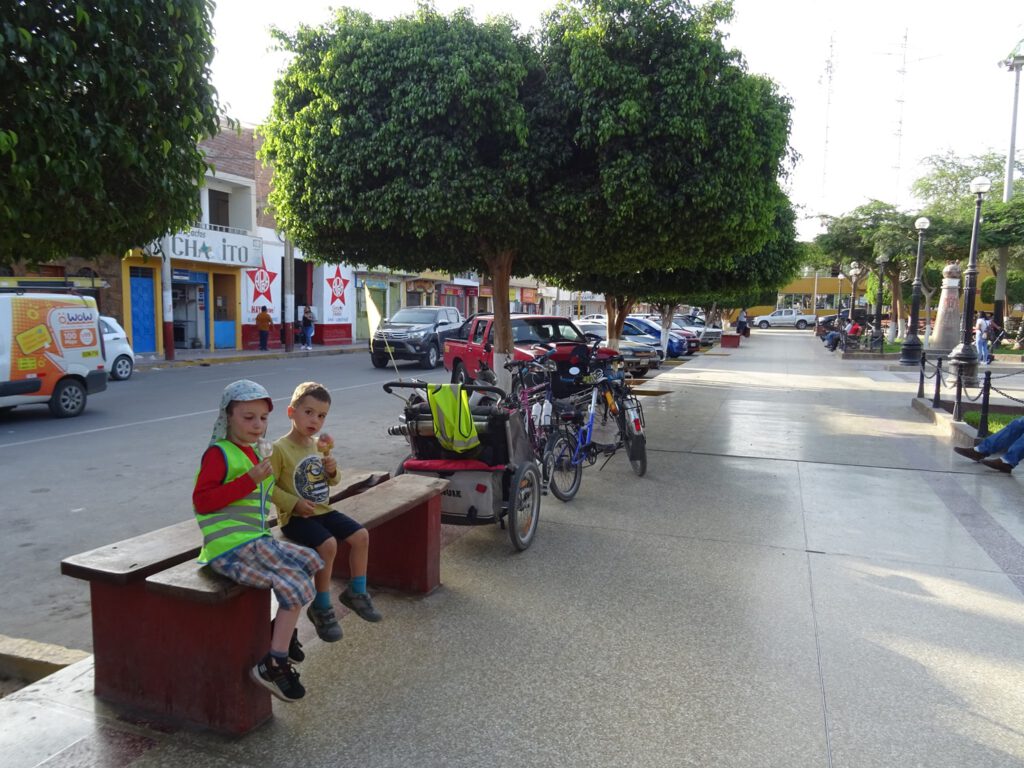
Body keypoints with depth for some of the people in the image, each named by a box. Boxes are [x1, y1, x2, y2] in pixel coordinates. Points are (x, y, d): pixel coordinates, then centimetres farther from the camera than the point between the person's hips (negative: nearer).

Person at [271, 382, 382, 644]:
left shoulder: (320, 445, 10)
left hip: (322, 510, 8)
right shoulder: (280, 449, -13)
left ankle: (356, 592, 15)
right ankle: (321, 607, -9)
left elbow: (331, 481, 20)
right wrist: (294, 504, -23)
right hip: (295, 517, -7)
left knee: (361, 535, -4)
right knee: (328, 544, -28)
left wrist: (332, 470, -3)